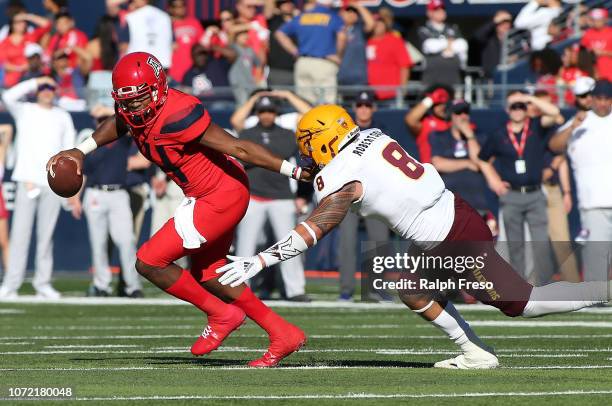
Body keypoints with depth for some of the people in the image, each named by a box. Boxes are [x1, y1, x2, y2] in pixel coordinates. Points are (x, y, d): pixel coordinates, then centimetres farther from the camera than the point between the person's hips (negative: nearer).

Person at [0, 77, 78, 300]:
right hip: (27, 180, -2)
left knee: (46, 235, 1)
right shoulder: (24, 111, 8)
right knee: (20, 233, -8)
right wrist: (35, 81, -7)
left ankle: (43, 283, 6)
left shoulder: (63, 117, 15)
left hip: (53, 184, 2)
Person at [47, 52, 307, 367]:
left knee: (149, 262, -6)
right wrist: (80, 151, 13)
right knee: (207, 278, 20)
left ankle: (221, 315, 10)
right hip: (208, 196, 10)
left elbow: (238, 148, -27)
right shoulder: (133, 112, -3)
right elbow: (116, 125, 24)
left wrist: (293, 171, -24)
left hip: (220, 198, -10)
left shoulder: (176, 115, -29)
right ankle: (283, 334, 26)